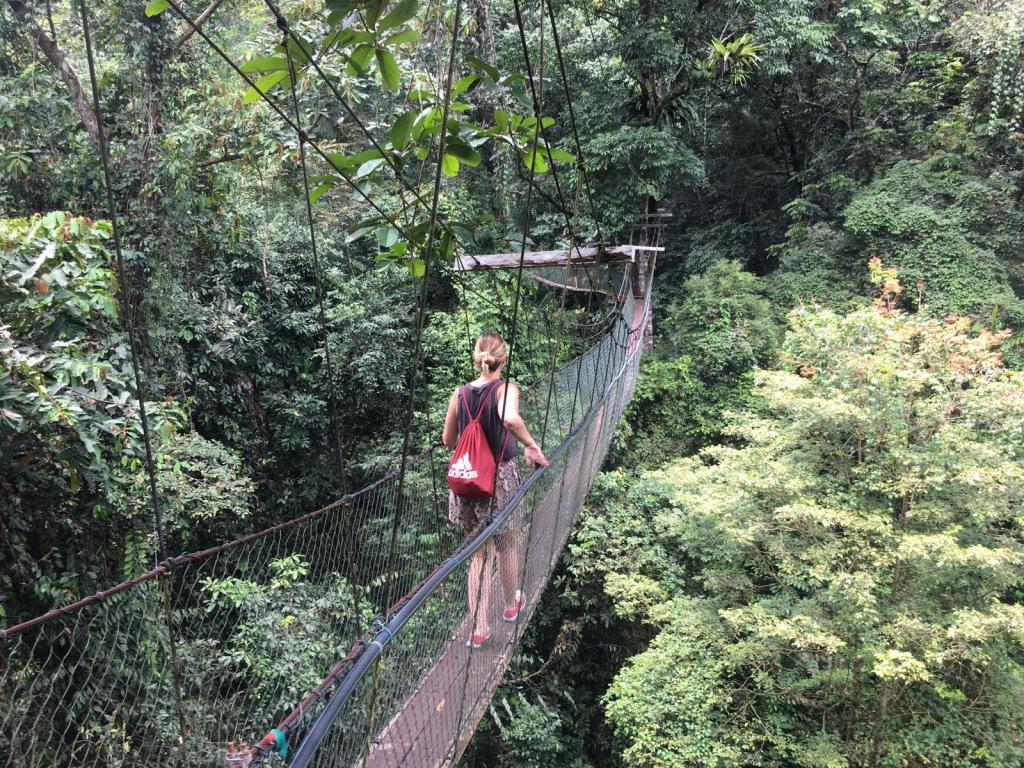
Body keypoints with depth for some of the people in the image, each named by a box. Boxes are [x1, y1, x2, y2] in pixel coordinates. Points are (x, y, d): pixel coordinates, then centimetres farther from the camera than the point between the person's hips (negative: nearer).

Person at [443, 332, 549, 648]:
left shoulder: (460, 394, 0)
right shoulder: (506, 389, -11)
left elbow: (447, 440, 8)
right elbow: (510, 419, -33)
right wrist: (531, 445, -19)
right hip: (501, 478, -3)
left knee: (479, 552, 12)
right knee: (506, 544, 21)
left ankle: (479, 628, 10)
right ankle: (511, 605, 42)